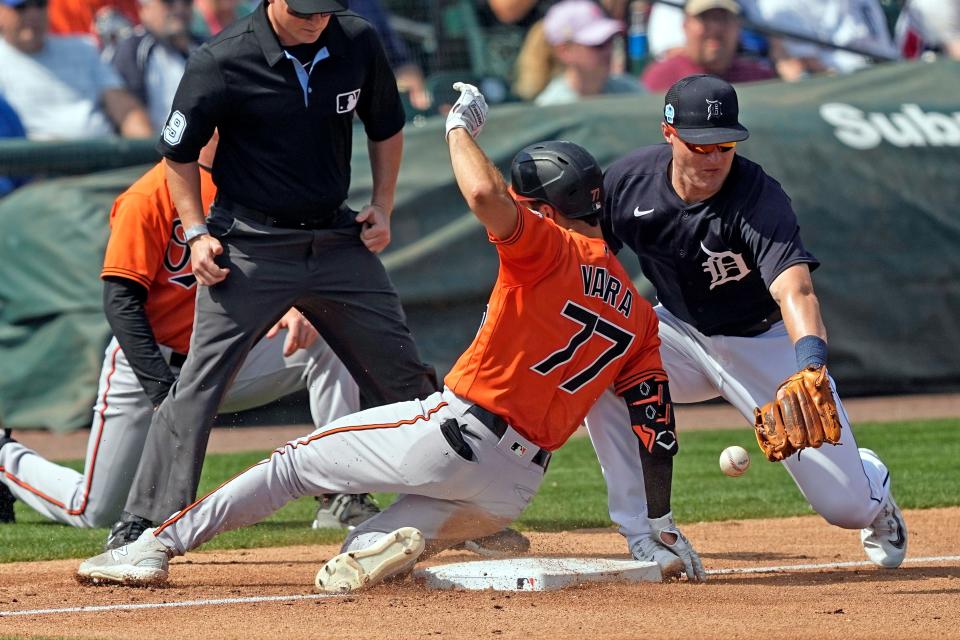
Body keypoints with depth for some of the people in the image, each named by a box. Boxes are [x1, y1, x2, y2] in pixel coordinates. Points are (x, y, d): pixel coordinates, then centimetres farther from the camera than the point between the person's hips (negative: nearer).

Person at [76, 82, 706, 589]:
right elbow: (657, 422, 12)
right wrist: (663, 528, 18)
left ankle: (159, 544, 9)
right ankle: (403, 541, -13)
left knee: (297, 459, 10)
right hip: (517, 488, 6)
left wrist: (461, 126, -6)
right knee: (362, 553, 22)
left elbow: (485, 193, -25)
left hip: (453, 437, -6)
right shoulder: (640, 314, 14)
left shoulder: (552, 248, -5)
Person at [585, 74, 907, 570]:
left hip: (765, 342, -3)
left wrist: (810, 357, -64)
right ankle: (643, 533, -15)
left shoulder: (759, 198, -30)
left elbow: (793, 288, -45)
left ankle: (870, 485, 34)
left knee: (845, 505, -9)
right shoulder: (629, 181, -17)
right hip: (679, 332, 3)